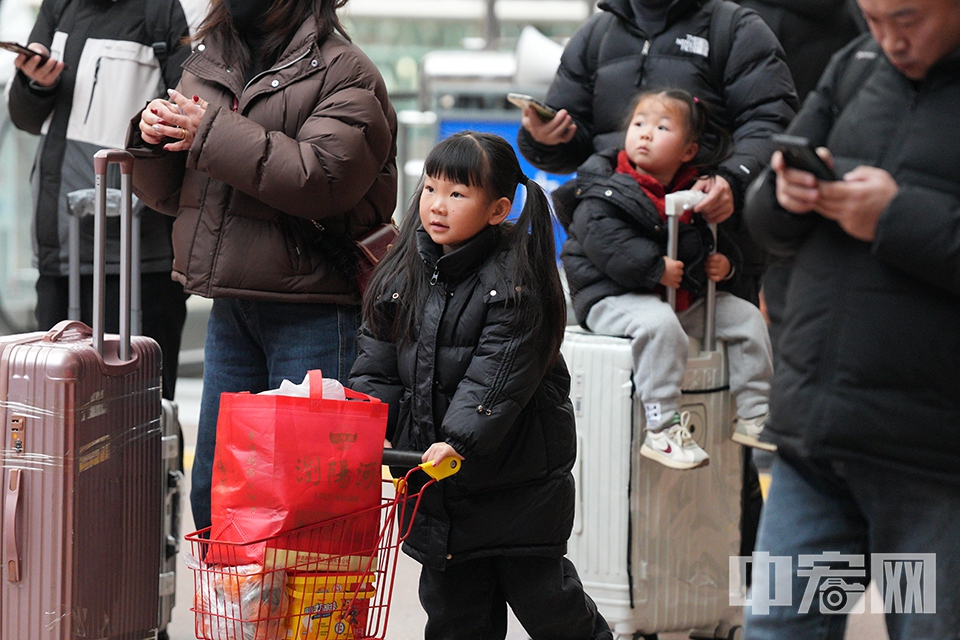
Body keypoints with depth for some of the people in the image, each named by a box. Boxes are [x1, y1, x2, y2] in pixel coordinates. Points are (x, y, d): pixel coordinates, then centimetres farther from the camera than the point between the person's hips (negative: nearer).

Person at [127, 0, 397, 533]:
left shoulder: (344, 73, -6)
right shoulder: (206, 64, 15)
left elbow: (324, 177, -22)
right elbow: (168, 194, 19)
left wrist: (212, 133, -18)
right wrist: (153, 141, -4)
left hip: (314, 312, -7)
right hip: (230, 306, 7)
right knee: (213, 491, 12)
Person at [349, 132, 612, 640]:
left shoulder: (514, 279, -14)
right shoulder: (404, 271, 4)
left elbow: (499, 375, -22)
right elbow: (378, 364, 5)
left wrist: (459, 439, -33)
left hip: (516, 478, -5)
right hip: (430, 467, 5)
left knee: (539, 591, 4)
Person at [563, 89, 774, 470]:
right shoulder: (606, 189, -9)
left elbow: (713, 238, 25)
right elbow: (602, 239, -24)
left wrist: (725, 261, 2)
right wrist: (655, 267, -27)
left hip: (682, 297, 7)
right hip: (612, 297, -7)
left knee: (746, 317, 2)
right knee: (659, 323, -37)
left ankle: (754, 416, 9)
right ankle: (661, 430, -34)